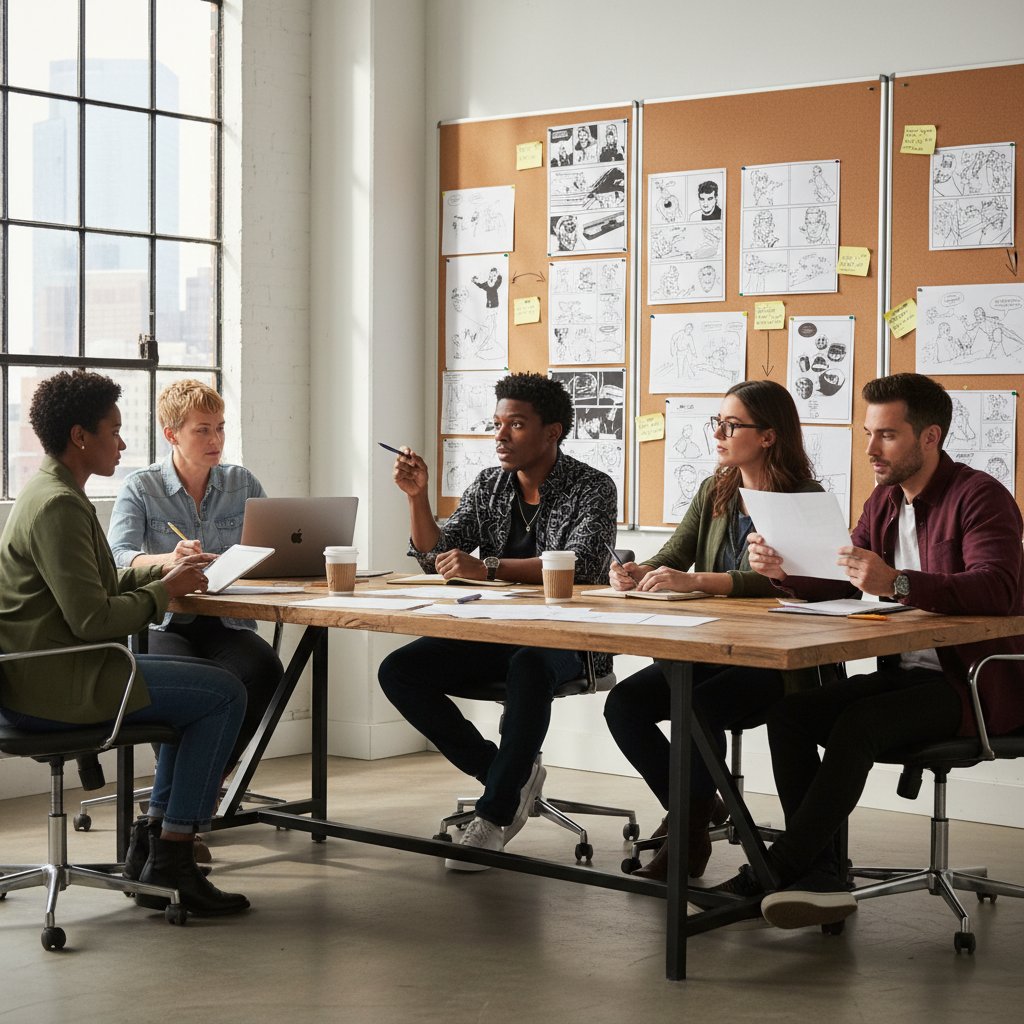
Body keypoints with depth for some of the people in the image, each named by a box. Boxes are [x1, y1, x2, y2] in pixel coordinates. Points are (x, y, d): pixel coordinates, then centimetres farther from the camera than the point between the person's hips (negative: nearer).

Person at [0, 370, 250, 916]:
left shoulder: (49, 492, 16)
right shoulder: (59, 506, -18)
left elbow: (97, 584, 24)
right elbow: (92, 618, -23)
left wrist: (165, 570, 12)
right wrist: (165, 590, -9)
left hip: (45, 670, 11)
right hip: (51, 683, -11)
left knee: (205, 682, 20)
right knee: (224, 693, -10)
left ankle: (153, 838, 18)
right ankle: (170, 867, -7)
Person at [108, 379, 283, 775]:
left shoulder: (243, 484, 13)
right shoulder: (140, 488, 2)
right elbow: (116, 558, -13)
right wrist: (167, 560, -34)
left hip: (228, 623, 3)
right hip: (164, 623, -3)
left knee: (264, 669, -31)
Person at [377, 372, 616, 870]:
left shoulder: (592, 488, -5)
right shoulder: (488, 486, 12)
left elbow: (584, 564, -22)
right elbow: (435, 558, 11)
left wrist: (487, 567, -29)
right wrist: (417, 496, -6)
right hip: (493, 633, 6)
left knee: (528, 666, -40)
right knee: (398, 671, -16)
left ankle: (496, 811, -23)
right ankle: (512, 777, -7)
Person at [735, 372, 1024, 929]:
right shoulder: (884, 501, 14)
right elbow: (839, 583, 16)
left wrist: (897, 584, -42)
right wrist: (783, 569, -5)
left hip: (975, 683, -8)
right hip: (904, 673, 8)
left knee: (856, 725, -30)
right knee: (787, 712, -13)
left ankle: (773, 872, -23)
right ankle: (819, 877, -17)